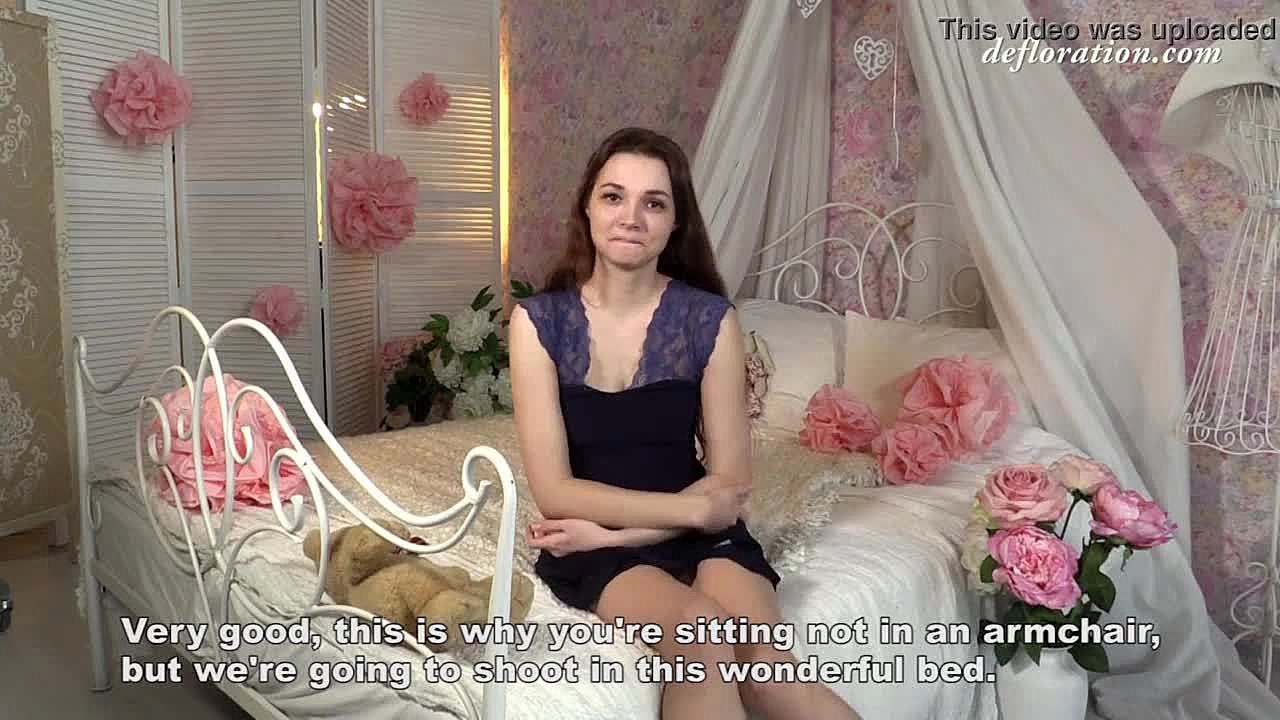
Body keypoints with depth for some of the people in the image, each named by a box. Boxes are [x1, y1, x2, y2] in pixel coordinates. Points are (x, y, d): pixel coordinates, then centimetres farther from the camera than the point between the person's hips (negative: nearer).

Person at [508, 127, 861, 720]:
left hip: (697, 533, 1)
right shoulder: (539, 320, -8)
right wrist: (695, 507, -14)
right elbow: (555, 491, -11)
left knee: (764, 663, -26)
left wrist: (612, 532, -14)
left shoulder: (710, 319, -6)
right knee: (704, 632, -30)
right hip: (590, 544, -1)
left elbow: (729, 481, -4)